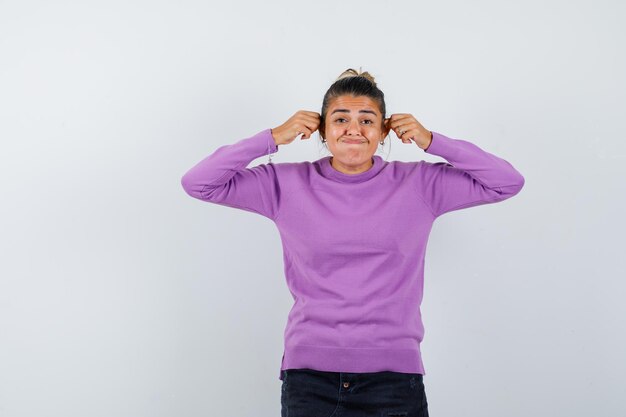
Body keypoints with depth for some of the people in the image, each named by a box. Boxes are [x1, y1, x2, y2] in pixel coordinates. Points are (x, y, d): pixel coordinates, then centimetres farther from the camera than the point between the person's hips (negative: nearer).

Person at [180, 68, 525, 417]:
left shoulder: (420, 184, 4)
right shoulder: (288, 185, 4)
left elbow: (508, 182, 3)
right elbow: (198, 183, 1)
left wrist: (431, 141, -2)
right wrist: (273, 137, -4)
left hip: (393, 372, 0)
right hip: (310, 372, 0)